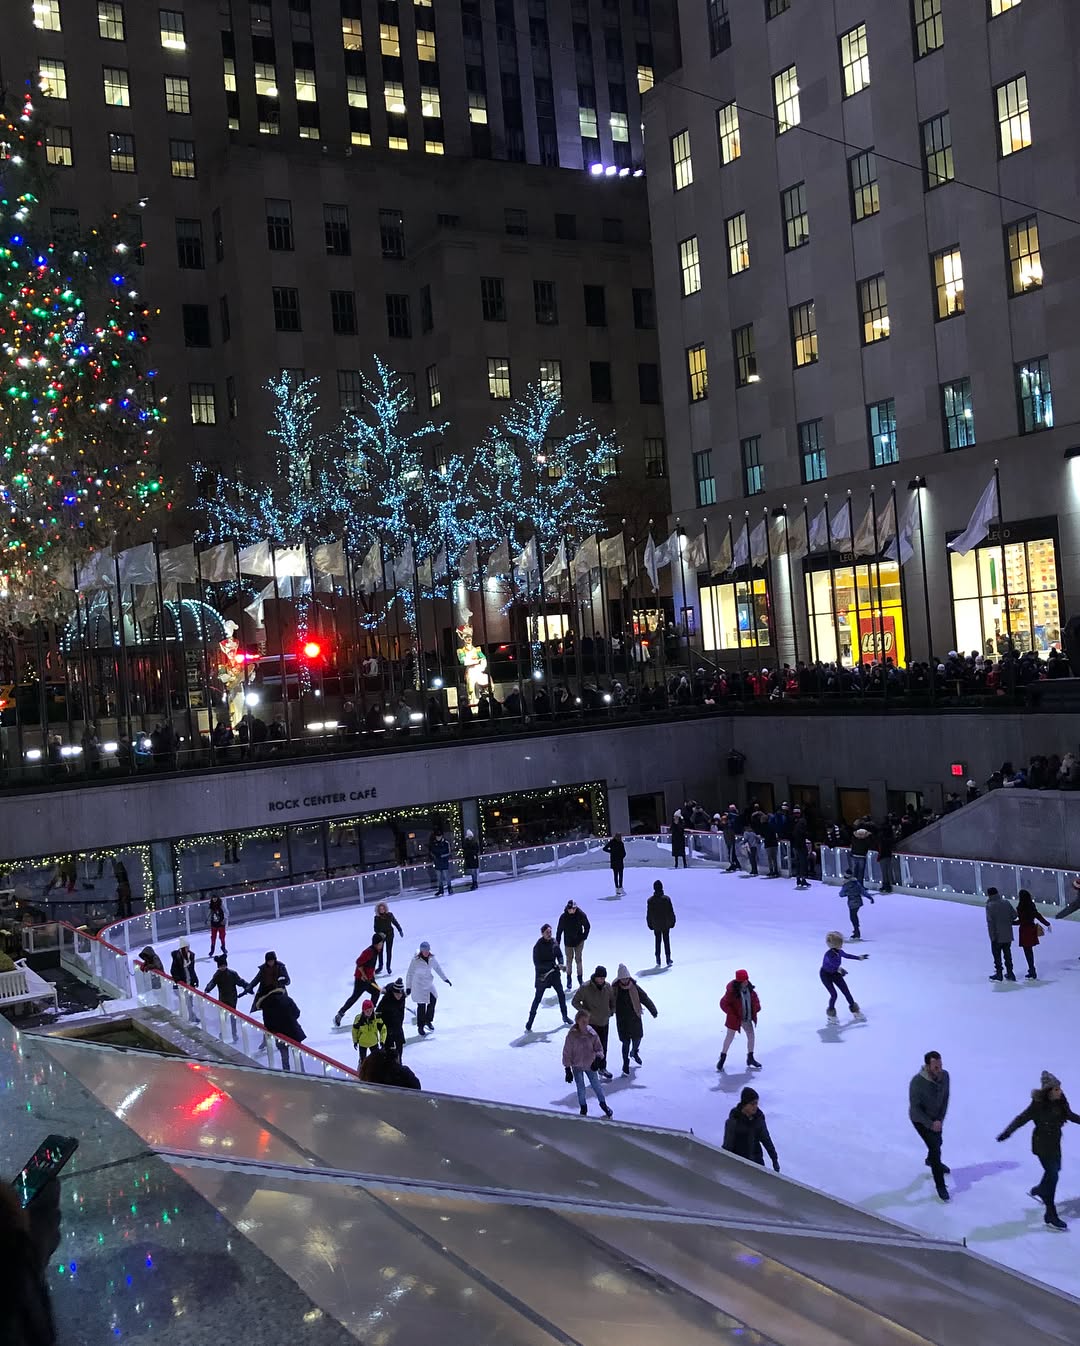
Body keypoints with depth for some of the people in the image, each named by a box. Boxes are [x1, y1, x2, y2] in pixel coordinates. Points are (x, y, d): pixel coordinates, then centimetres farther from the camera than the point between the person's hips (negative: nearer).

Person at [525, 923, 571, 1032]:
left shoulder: (554, 942, -3)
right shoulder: (538, 946, -21)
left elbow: (559, 955, 10)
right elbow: (537, 964, -21)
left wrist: (560, 963, -12)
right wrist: (553, 965, -26)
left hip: (554, 973, 6)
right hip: (542, 975, -6)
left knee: (561, 995, 15)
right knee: (538, 998, -1)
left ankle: (565, 1017, 35)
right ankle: (529, 1023, 9)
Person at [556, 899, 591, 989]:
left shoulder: (581, 915, -13)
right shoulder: (563, 917, -14)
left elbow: (587, 926, 2)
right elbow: (559, 930, -6)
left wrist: (584, 937, -4)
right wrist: (557, 942, -7)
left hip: (579, 941, 0)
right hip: (568, 942, 0)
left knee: (578, 959, 5)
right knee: (569, 960, 7)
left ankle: (580, 978, 15)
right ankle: (569, 980, 18)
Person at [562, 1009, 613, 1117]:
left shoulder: (592, 1034, -12)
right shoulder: (571, 1036, -19)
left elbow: (598, 1049, -2)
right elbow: (567, 1053, -12)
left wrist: (598, 1058, -23)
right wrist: (568, 1070, -11)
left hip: (590, 1065, 2)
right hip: (577, 1066, -2)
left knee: (596, 1085, 10)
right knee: (580, 1088, 11)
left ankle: (603, 1104, 35)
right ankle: (583, 1109, 33)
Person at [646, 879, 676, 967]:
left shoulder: (650, 900, -10)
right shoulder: (666, 899, -12)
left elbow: (649, 914, -3)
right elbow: (671, 911, -6)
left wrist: (650, 924, 9)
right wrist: (672, 922, 6)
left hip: (656, 926, 1)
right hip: (666, 924, -1)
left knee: (657, 942, 11)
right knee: (666, 942, 10)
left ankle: (658, 961, 10)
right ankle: (668, 960, 11)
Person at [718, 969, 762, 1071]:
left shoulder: (749, 988, -7)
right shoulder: (732, 991, -26)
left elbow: (754, 997, 13)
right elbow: (723, 1003, -20)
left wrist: (757, 1006, -3)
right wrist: (733, 1015, -22)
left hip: (747, 1018, 6)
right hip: (735, 1019, -6)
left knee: (751, 1036, 11)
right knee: (730, 1037, 7)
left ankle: (750, 1059, 27)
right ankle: (723, 1057, 25)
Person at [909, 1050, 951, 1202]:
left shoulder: (944, 1075, -22)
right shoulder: (917, 1082, -37)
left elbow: (945, 1097, -7)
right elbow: (915, 1107, -26)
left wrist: (940, 1119, -11)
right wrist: (930, 1124, -21)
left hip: (936, 1117, 6)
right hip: (920, 1119, -6)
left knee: (937, 1142, 27)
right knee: (935, 1148, -10)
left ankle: (931, 1161, 60)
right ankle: (940, 1185, 6)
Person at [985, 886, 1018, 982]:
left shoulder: (990, 906, -15)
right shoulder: (1006, 903, 1)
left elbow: (990, 921, -18)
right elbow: (1014, 915, 3)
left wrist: (992, 936, -14)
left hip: (997, 936, -5)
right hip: (1008, 935, 5)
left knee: (997, 955, 8)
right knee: (1007, 954, 16)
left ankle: (999, 974, 13)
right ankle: (1010, 973, 21)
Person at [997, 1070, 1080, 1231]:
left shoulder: (1060, 1102, -7)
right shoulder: (1038, 1105, -26)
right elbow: (1021, 1119, -27)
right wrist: (1007, 1132, -37)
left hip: (1055, 1142, 8)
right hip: (1042, 1144, -8)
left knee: (1054, 1170, 25)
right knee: (1052, 1174, -10)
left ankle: (1038, 1191, 53)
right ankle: (1050, 1216, -3)